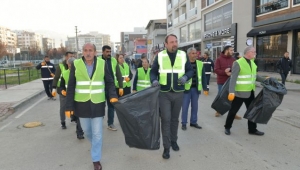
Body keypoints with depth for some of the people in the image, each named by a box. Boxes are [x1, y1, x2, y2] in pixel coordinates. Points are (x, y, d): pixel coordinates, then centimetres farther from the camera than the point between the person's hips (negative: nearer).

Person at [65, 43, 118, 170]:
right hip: (82, 103, 1)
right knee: (86, 130, 18)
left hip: (98, 103, -1)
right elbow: (71, 87, -2)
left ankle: (96, 160, 21)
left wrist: (113, 95, -15)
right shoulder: (76, 64, -6)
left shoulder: (102, 64, -5)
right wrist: (69, 106, -5)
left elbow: (110, 82, 2)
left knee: (97, 133, 5)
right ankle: (95, 144, 49)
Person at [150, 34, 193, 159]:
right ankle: (166, 147, 8)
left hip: (178, 93, 2)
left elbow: (190, 70, 7)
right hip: (164, 93, -2)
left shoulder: (183, 55, 1)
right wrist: (154, 80, -16)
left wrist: (185, 77, -14)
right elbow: (153, 71, 4)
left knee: (175, 119, 16)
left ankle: (173, 141, 35)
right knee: (166, 119, -3)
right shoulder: (160, 56, -2)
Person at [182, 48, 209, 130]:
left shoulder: (200, 64, 4)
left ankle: (193, 122, 26)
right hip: (186, 88, -4)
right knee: (185, 106, 4)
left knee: (195, 106, 13)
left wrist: (205, 88, 6)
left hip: (196, 89, 4)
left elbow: (203, 77, 8)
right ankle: (184, 123, 16)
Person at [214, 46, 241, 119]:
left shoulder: (233, 59, 7)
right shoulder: (219, 59, -5)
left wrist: (232, 71, -16)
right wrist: (225, 72, -24)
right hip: (221, 82, -3)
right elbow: (216, 70, -13)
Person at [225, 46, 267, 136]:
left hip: (250, 92, 8)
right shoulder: (238, 63, -14)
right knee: (233, 111, 5)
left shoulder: (252, 63, 10)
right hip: (240, 92, -7)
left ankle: (252, 129, 28)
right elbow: (233, 78, -20)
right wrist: (231, 92, -26)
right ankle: (227, 127, 22)